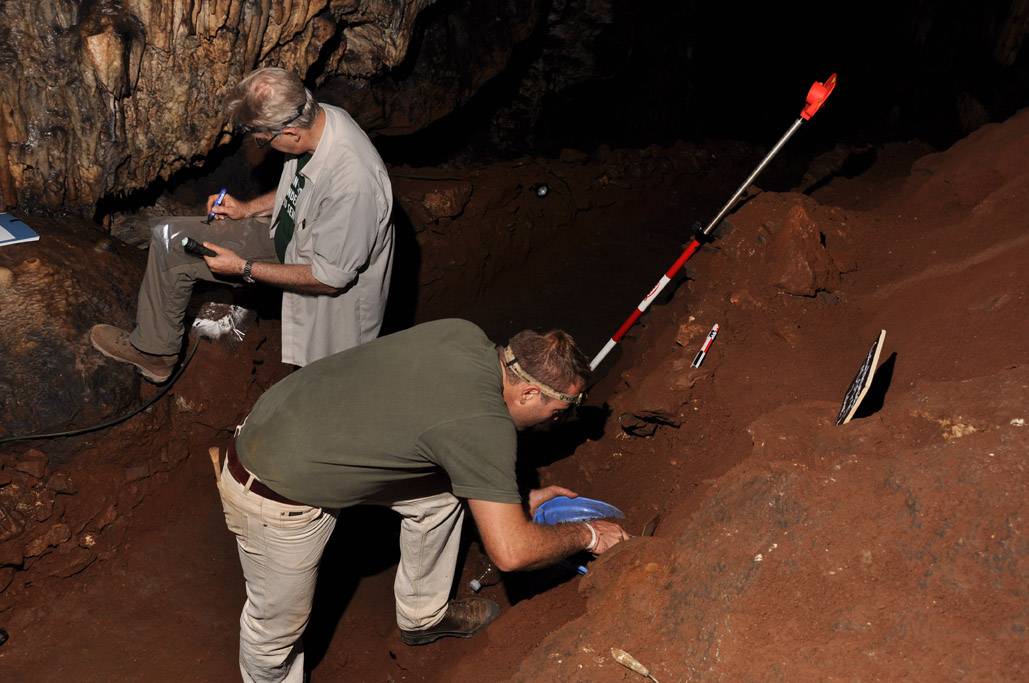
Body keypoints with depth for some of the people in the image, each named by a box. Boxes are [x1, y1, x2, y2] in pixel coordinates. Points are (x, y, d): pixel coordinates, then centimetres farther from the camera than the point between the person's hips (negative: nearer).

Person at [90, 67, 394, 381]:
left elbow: (331, 278, -27)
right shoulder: (316, 116, -13)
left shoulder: (352, 182, -39)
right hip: (287, 234, 9)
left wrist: (243, 268, -20)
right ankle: (153, 350, 22)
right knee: (169, 240, 6)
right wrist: (248, 209, 1)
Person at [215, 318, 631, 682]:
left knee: (440, 492, 15)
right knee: (278, 624, 10)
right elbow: (510, 552, -24)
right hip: (279, 497, -8)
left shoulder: (465, 335, -5)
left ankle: (421, 616, 34)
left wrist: (519, 497, 17)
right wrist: (587, 534, -6)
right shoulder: (485, 424, -26)